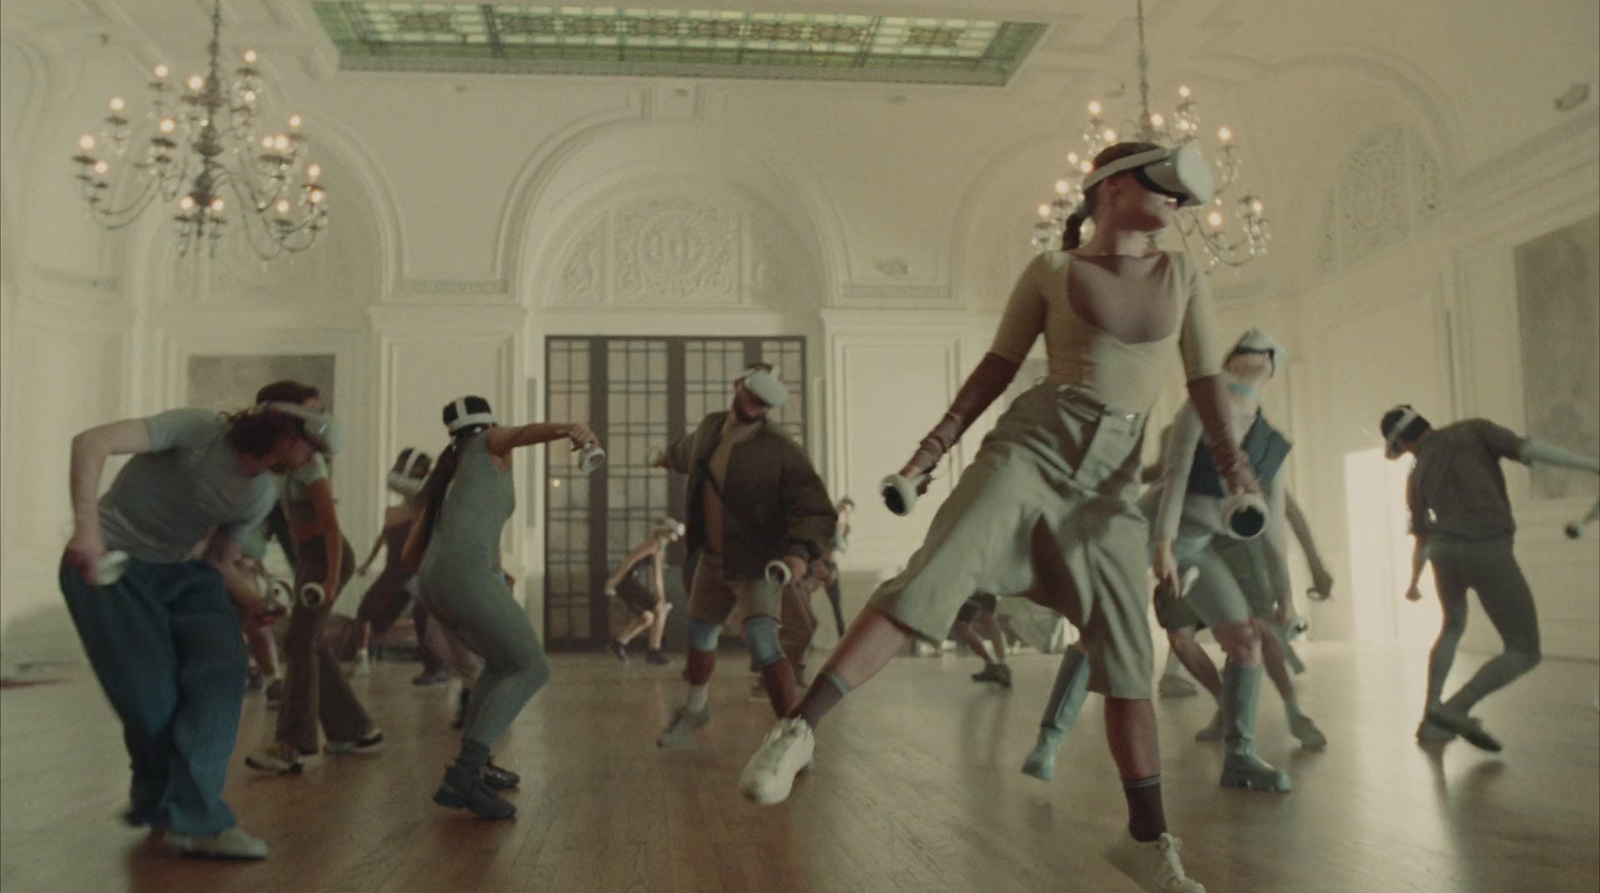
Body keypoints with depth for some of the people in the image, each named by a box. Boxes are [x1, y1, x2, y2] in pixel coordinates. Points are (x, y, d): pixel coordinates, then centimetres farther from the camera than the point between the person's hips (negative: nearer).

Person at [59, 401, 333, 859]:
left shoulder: (261, 496, 4)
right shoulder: (200, 429, -18)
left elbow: (216, 560, 12)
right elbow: (91, 442, -27)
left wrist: (243, 600, -9)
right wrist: (86, 525, -39)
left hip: (179, 572, 6)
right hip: (108, 564, -6)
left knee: (223, 669, -17)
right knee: (154, 694, -13)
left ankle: (180, 812, -11)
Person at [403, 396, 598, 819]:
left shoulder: (445, 478, 33)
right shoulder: (489, 443, 17)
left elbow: (411, 554, 31)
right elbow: (529, 431, -9)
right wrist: (574, 430, -31)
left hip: (434, 586, 8)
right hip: (467, 575, -8)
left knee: (503, 663, 28)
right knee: (532, 669, -5)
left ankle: (472, 762, 31)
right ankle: (462, 779, -16)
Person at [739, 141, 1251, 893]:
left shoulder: (1183, 279, 12)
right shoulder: (1051, 271, 3)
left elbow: (1205, 380, 7)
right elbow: (998, 366, 6)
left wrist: (1229, 453, -11)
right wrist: (934, 446, 0)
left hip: (1111, 480, 3)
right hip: (1030, 446, -3)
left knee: (1126, 662, 4)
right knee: (930, 581, -23)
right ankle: (799, 728, -20)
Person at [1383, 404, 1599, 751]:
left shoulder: (1417, 476, 20)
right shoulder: (1473, 430, 10)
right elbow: (1529, 449, -6)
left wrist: (1414, 582, 46)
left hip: (1444, 552, 5)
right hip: (1488, 550, -5)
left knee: (1453, 627, 32)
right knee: (1525, 652, 5)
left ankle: (1432, 719, 29)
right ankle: (1456, 708, -10)